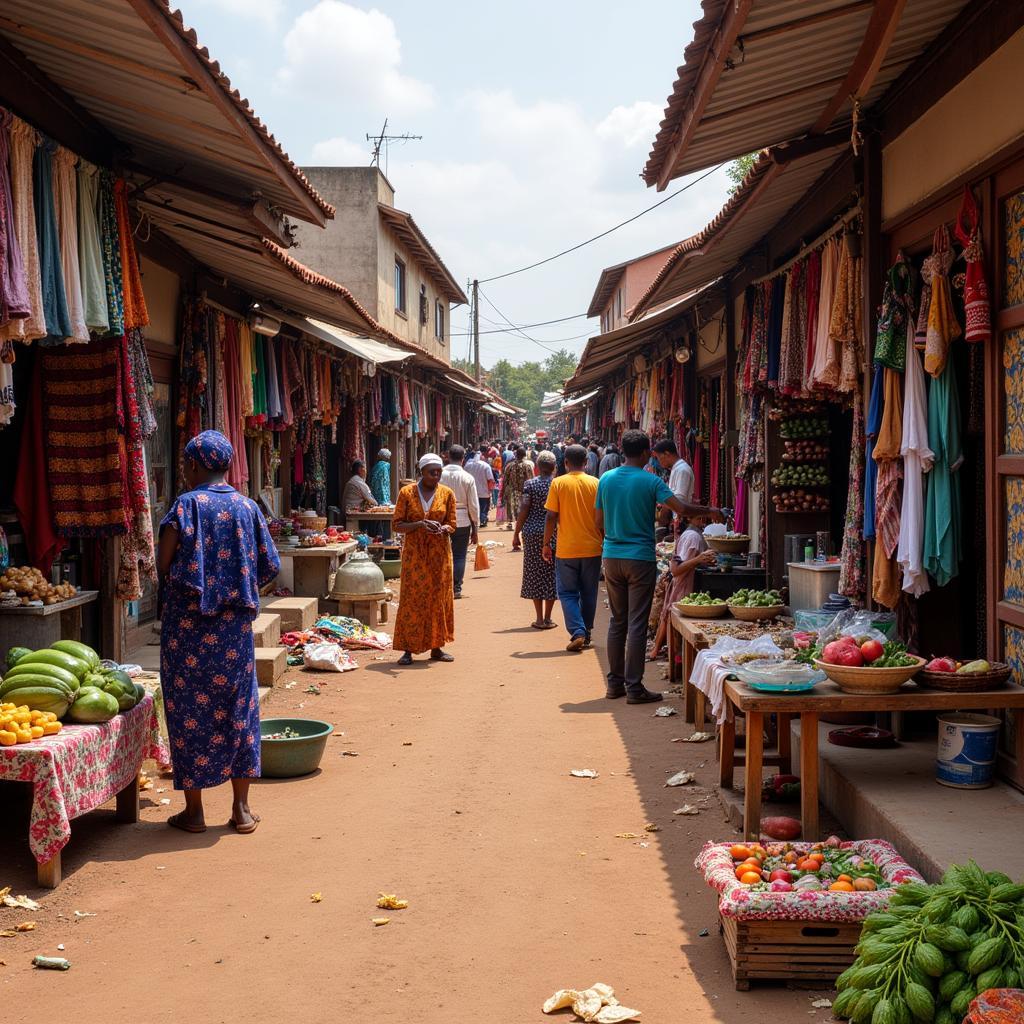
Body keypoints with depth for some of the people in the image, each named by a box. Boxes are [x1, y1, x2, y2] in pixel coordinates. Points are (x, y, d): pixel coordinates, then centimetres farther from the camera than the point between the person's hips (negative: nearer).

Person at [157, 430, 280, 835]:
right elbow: (270, 566, 5)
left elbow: (164, 561, -14)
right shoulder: (247, 507, 4)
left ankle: (193, 810, 12)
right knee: (238, 709, 11)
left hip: (187, 622, -3)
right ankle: (241, 809, 13)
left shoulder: (188, 504, -8)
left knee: (189, 709, 6)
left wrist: (171, 584, 8)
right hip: (235, 624, 4)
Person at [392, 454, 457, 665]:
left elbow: (452, 525, 6)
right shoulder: (407, 492, -2)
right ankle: (408, 649, -1)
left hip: (440, 553, 2)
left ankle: (436, 647, 13)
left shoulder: (447, 494, 3)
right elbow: (397, 524, -2)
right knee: (411, 598, -4)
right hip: (414, 553, -2)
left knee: (439, 598, 4)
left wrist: (442, 529, -17)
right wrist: (419, 524, -18)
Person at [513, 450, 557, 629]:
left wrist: (516, 534, -1)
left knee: (535, 573, 7)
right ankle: (547, 618, 8)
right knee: (551, 574, 7)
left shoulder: (530, 484, -3)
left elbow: (523, 510, -7)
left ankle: (539, 618, 7)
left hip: (532, 532, 0)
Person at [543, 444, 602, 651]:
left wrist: (546, 544, 3)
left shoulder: (558, 483, -6)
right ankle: (586, 633, 20)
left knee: (568, 593, 5)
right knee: (589, 594, 14)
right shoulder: (595, 484, -1)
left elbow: (551, 517, -7)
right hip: (592, 548, 2)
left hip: (566, 549, -2)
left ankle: (578, 633, -10)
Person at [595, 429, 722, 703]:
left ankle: (615, 683, 16)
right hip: (641, 558, -5)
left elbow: (599, 522, 8)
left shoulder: (606, 479, 4)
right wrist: (710, 511, 0)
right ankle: (634, 688, 0)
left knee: (617, 621, 13)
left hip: (612, 557, 5)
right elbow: (681, 508, -15)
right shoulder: (650, 481, -9)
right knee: (637, 624, -1)